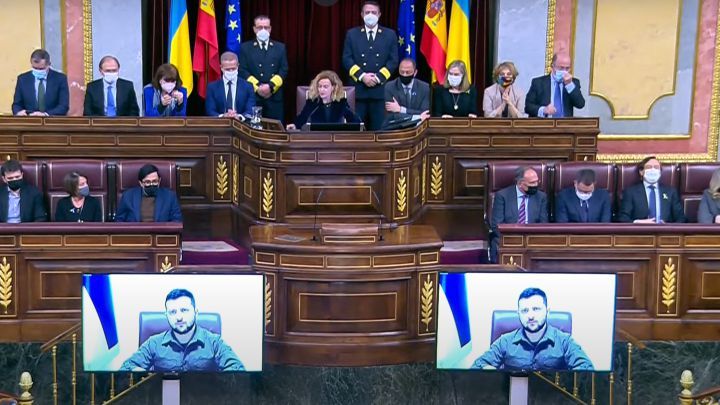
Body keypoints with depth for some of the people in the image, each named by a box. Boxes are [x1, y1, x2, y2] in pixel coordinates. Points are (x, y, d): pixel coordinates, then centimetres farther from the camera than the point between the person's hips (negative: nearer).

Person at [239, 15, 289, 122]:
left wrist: (270, 86, -11)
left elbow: (284, 70, 5)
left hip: (274, 97, 2)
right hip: (253, 96, -1)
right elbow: (243, 71, 1)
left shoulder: (280, 47, 14)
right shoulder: (245, 47, 9)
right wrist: (257, 87, -12)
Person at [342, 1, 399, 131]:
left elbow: (393, 61, 3)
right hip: (358, 88, 0)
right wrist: (362, 76, -12)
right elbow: (347, 59, 2)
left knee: (379, 129, 2)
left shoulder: (390, 35, 10)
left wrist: (378, 77, -11)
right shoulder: (352, 34, 10)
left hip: (381, 89, 0)